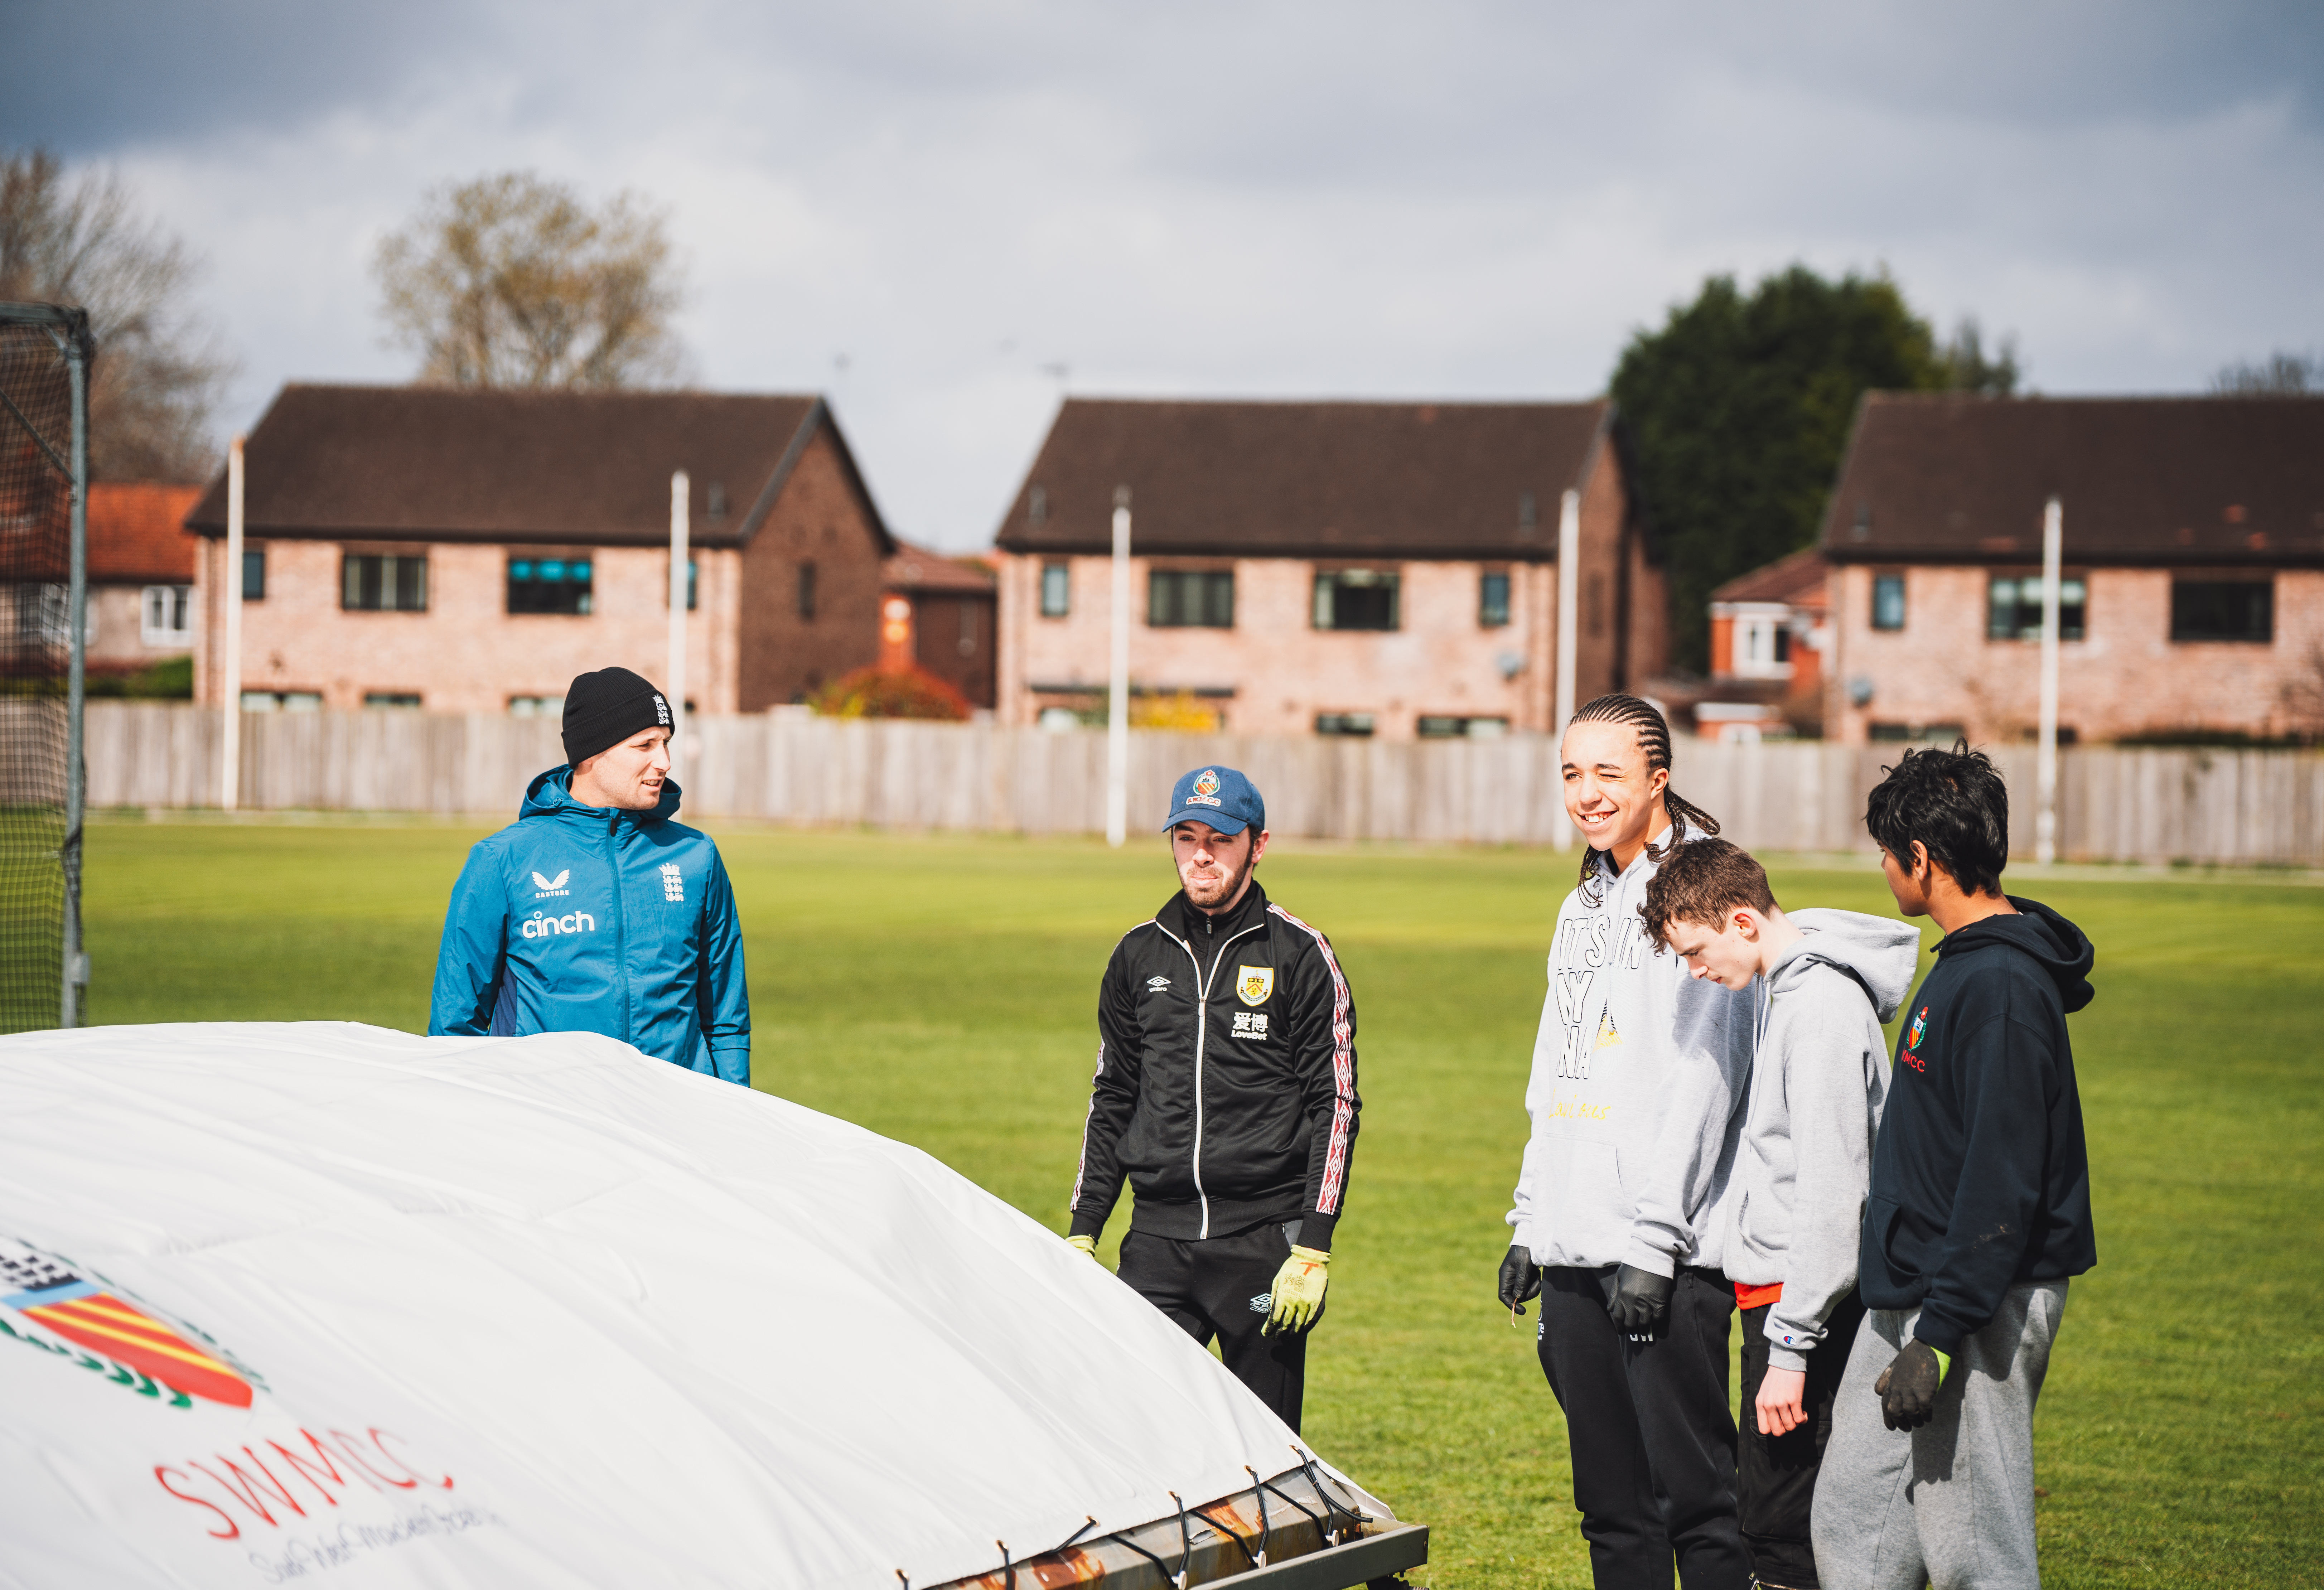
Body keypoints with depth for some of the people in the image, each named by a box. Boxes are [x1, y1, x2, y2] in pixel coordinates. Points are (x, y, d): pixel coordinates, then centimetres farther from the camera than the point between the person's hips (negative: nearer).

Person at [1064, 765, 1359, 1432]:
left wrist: (1313, 1251, -11)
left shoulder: (1301, 957, -1)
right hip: (1156, 1242, 3)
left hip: (1264, 1243, -3)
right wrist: (1083, 1233, 11)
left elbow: (1335, 1107, -3)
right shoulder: (1139, 955, 12)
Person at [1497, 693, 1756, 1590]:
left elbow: (1698, 1081, -15)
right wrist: (1532, 1222, 17)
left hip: (1669, 1255, -8)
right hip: (1576, 1249, 8)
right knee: (1611, 1499, 11)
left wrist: (1654, 1242, -19)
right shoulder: (1586, 905, 18)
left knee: (1696, 1493, -6)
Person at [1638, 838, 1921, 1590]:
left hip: (1808, 1295, -10)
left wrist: (1791, 1349, -21)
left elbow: (1831, 1193, -21)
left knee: (1777, 1518, -8)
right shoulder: (1790, 987, 13)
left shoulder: (1823, 1007, -18)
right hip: (1781, 1286, 10)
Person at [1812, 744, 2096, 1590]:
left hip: (1975, 1307, -10)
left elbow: (2005, 1180, -24)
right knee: (1852, 1521, 14)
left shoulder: (2003, 987, -20)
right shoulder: (1966, 965, 13)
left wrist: (1939, 1335, -25)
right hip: (1908, 1297, 10)